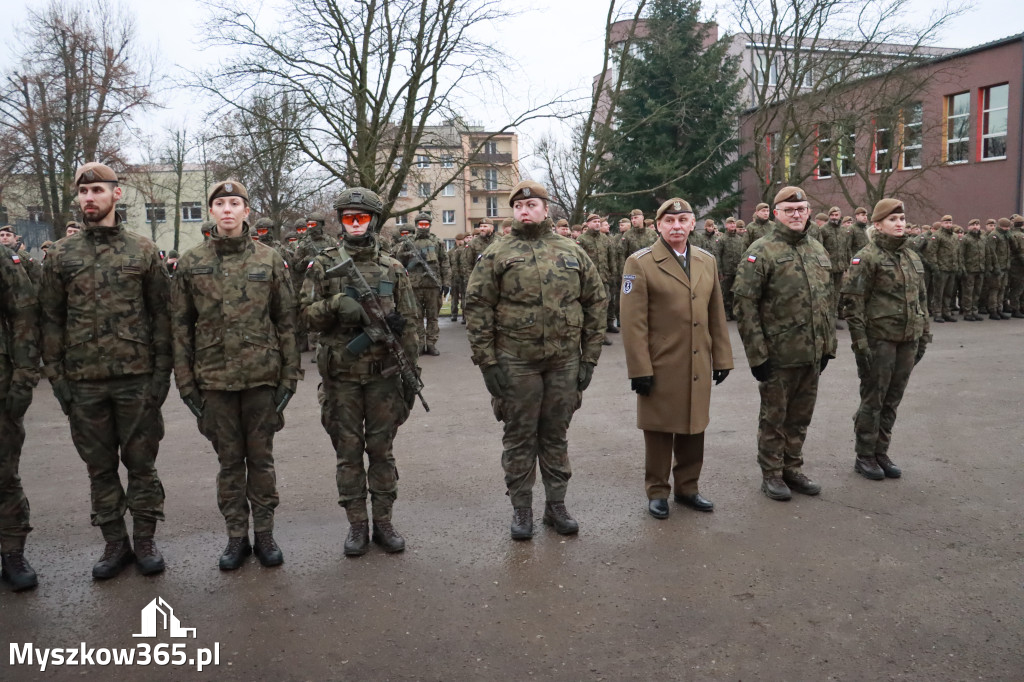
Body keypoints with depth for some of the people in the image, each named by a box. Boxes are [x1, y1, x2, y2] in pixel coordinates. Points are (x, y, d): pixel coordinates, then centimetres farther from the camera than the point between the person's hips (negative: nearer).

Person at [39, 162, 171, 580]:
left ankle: (145, 541, 21)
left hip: (138, 379, -2)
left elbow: (161, 314, 2)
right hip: (84, 383, 2)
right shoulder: (61, 255, 5)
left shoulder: (143, 251, 2)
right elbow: (51, 320, 6)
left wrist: (162, 372, -4)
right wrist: (56, 376, 0)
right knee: (100, 468, 11)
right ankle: (115, 544, 24)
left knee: (141, 463, 7)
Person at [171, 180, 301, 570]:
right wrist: (185, 380, 0)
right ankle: (236, 537, 23)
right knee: (229, 461, 10)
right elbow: (180, 325, 5)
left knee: (261, 458, 9)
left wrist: (290, 375, -2)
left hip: (262, 376, -1)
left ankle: (264, 534, 22)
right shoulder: (191, 263, 3)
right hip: (214, 378, 1)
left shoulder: (270, 260, 2)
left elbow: (286, 321, 3)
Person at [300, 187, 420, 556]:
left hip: (383, 374, 0)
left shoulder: (393, 269, 5)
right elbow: (308, 313, -2)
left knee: (382, 450, 9)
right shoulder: (324, 264, 3)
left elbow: (409, 323, 4)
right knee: (348, 452, 8)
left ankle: (383, 521, 21)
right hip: (341, 376, 0)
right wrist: (336, 304, -22)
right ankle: (357, 524, 20)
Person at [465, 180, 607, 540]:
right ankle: (521, 508, 21)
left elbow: (596, 303, 9)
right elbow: (477, 307, -3)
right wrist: (487, 361, -9)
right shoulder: (497, 255, 0)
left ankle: (556, 504, 26)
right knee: (520, 437, 7)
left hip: (565, 361, 2)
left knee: (555, 435, 13)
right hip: (516, 362, -2)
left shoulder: (573, 254, 7)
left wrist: (589, 357, 4)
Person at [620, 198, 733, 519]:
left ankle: (687, 487, 29)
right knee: (659, 431, 7)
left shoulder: (707, 261, 10)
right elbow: (633, 322, -11)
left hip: (698, 366, 5)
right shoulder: (640, 263, -7)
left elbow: (716, 315, 12)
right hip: (660, 367, -4)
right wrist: (640, 369, -14)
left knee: (694, 428, 13)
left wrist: (722, 358, 9)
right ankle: (657, 492, 22)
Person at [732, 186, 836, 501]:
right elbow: (744, 304, -14)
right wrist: (757, 353, -16)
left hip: (812, 355, 6)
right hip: (778, 356, -6)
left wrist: (828, 345, 12)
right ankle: (771, 474, 21)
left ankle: (793, 469, 32)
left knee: (800, 416, 16)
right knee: (773, 417, 7)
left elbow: (828, 301, 17)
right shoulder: (761, 252, -9)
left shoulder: (818, 251, 11)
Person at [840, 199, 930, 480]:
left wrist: (923, 336, 15)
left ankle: (881, 452, 23)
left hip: (907, 341, 6)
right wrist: (860, 341, -16)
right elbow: (853, 302, -12)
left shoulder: (913, 258, 13)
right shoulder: (867, 257, -8)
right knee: (873, 400, 2)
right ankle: (864, 457, 13)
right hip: (879, 339, -6)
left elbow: (921, 299, 19)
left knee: (892, 400, 11)